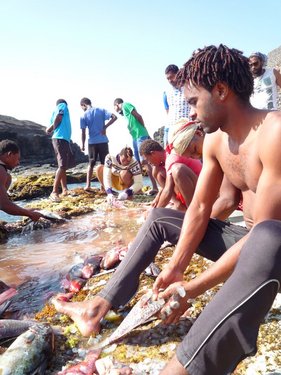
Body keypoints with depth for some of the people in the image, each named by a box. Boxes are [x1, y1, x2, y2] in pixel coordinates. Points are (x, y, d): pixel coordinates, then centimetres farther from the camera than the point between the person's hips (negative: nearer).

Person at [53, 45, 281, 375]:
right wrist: (175, 268, -12)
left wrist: (193, 288, -27)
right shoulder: (214, 138, -1)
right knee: (159, 218, 10)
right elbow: (199, 208, -1)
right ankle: (100, 307, 7)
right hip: (248, 238, 8)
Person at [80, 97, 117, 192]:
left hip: (92, 142, 0)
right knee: (105, 163, 6)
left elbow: (83, 132, -5)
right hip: (103, 141, 0)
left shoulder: (84, 116, -1)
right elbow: (114, 117, -5)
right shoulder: (101, 110, 4)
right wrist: (105, 127, -3)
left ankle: (88, 185, 3)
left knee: (91, 164, 10)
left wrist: (83, 144, 4)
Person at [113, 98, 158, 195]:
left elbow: (138, 116, -9)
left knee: (144, 161, -15)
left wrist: (143, 129, -1)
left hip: (140, 136, -9)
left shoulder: (125, 105, -1)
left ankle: (155, 187, -17)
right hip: (135, 137, 9)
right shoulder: (124, 110, 25)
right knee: (138, 162, 10)